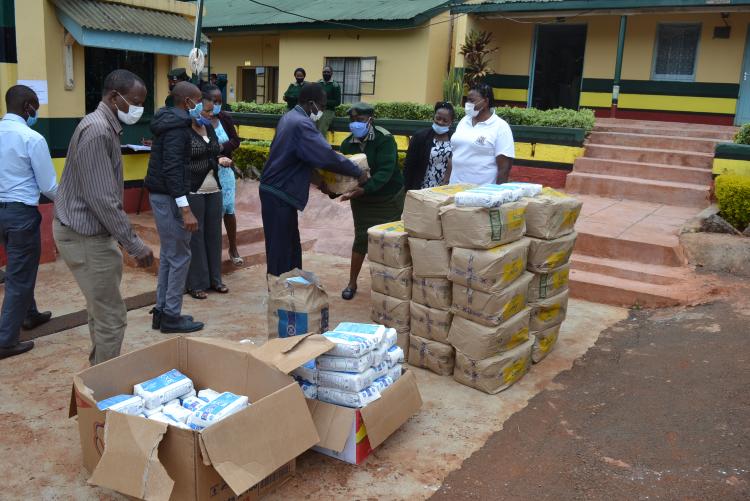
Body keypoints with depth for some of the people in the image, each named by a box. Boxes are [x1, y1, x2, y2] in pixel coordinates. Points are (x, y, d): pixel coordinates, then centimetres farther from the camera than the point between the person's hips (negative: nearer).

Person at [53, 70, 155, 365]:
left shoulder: (105, 127, 11)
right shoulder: (97, 131, -21)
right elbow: (103, 199, -25)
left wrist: (126, 238, 19)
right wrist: (134, 244, -21)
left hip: (89, 231, 10)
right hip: (84, 236, -10)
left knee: (102, 311, 18)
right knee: (112, 317, -3)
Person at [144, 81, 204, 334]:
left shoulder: (168, 121, 14)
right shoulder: (177, 126, -16)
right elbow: (172, 169, -25)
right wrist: (185, 209, -28)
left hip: (159, 194, 10)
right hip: (169, 197, -10)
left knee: (168, 254, 15)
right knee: (179, 257, -3)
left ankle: (162, 310, 22)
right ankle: (171, 316, 4)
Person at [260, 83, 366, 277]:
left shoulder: (290, 117, 12)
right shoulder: (301, 124, -20)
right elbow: (327, 156, -27)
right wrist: (358, 172, -17)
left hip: (277, 191, 10)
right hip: (279, 195, -10)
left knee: (291, 246, 16)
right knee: (280, 250, -3)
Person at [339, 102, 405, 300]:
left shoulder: (384, 139, -20)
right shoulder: (348, 144, -5)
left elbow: (385, 171, -31)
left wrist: (364, 189, -42)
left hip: (388, 198, -3)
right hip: (361, 199, 3)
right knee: (361, 238, 4)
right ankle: (352, 283, 16)